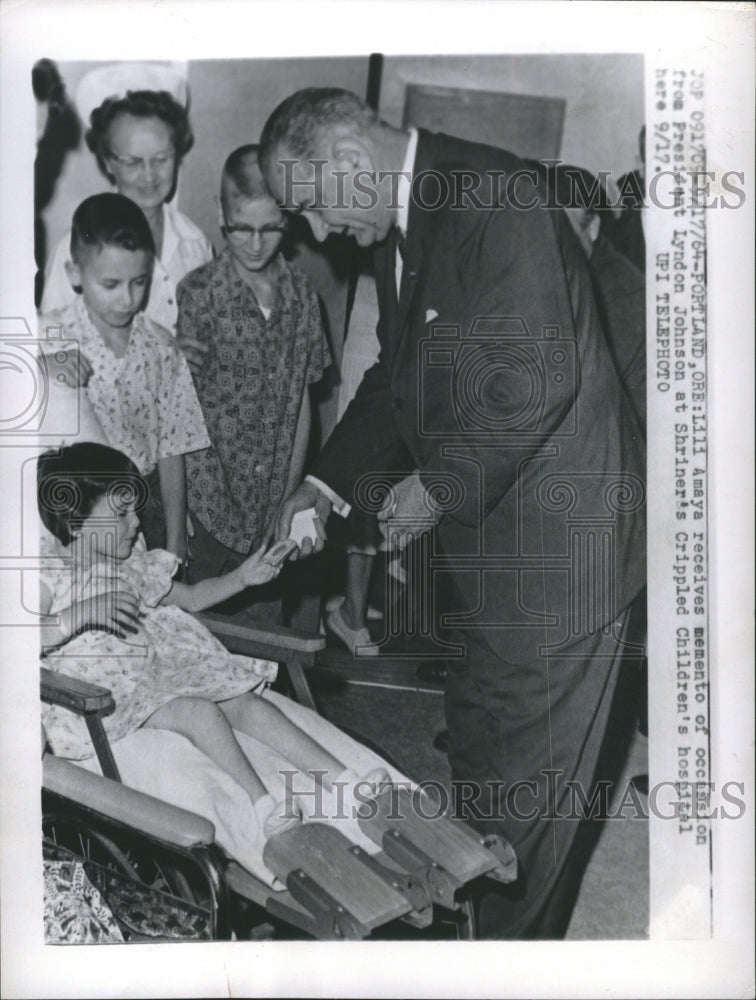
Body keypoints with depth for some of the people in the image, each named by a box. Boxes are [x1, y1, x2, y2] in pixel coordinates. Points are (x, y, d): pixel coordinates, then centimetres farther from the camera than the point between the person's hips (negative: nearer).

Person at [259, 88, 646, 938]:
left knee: (527, 777, 5)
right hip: (480, 534, 9)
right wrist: (329, 482, 6)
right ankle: (474, 908, 39)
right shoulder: (397, 233, 11)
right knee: (477, 748, 20)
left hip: (554, 540, -9)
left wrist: (437, 485, -17)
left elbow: (538, 379, -25)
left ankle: (514, 938, 25)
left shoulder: (494, 201, -18)